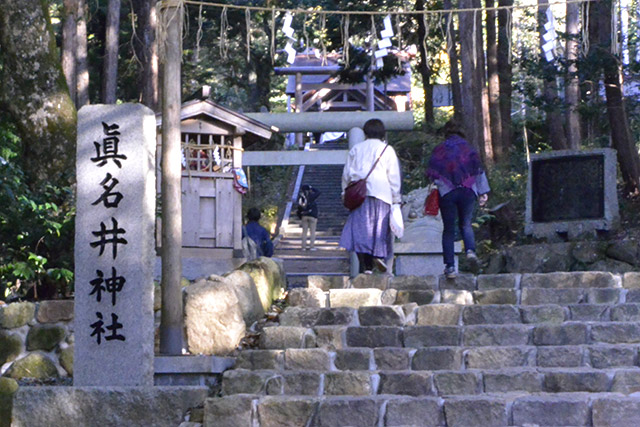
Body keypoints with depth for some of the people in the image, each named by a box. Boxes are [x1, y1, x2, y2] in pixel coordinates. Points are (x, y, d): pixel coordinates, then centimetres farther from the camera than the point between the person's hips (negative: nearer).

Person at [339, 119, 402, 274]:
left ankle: (365, 265, -13)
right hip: (382, 193, -1)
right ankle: (379, 255, -14)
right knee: (380, 226, 7)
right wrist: (396, 198, 9)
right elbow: (394, 176, 6)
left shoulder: (356, 149, 15)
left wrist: (345, 192, 21)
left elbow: (347, 173, 14)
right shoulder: (387, 150, 9)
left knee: (360, 227, -3)